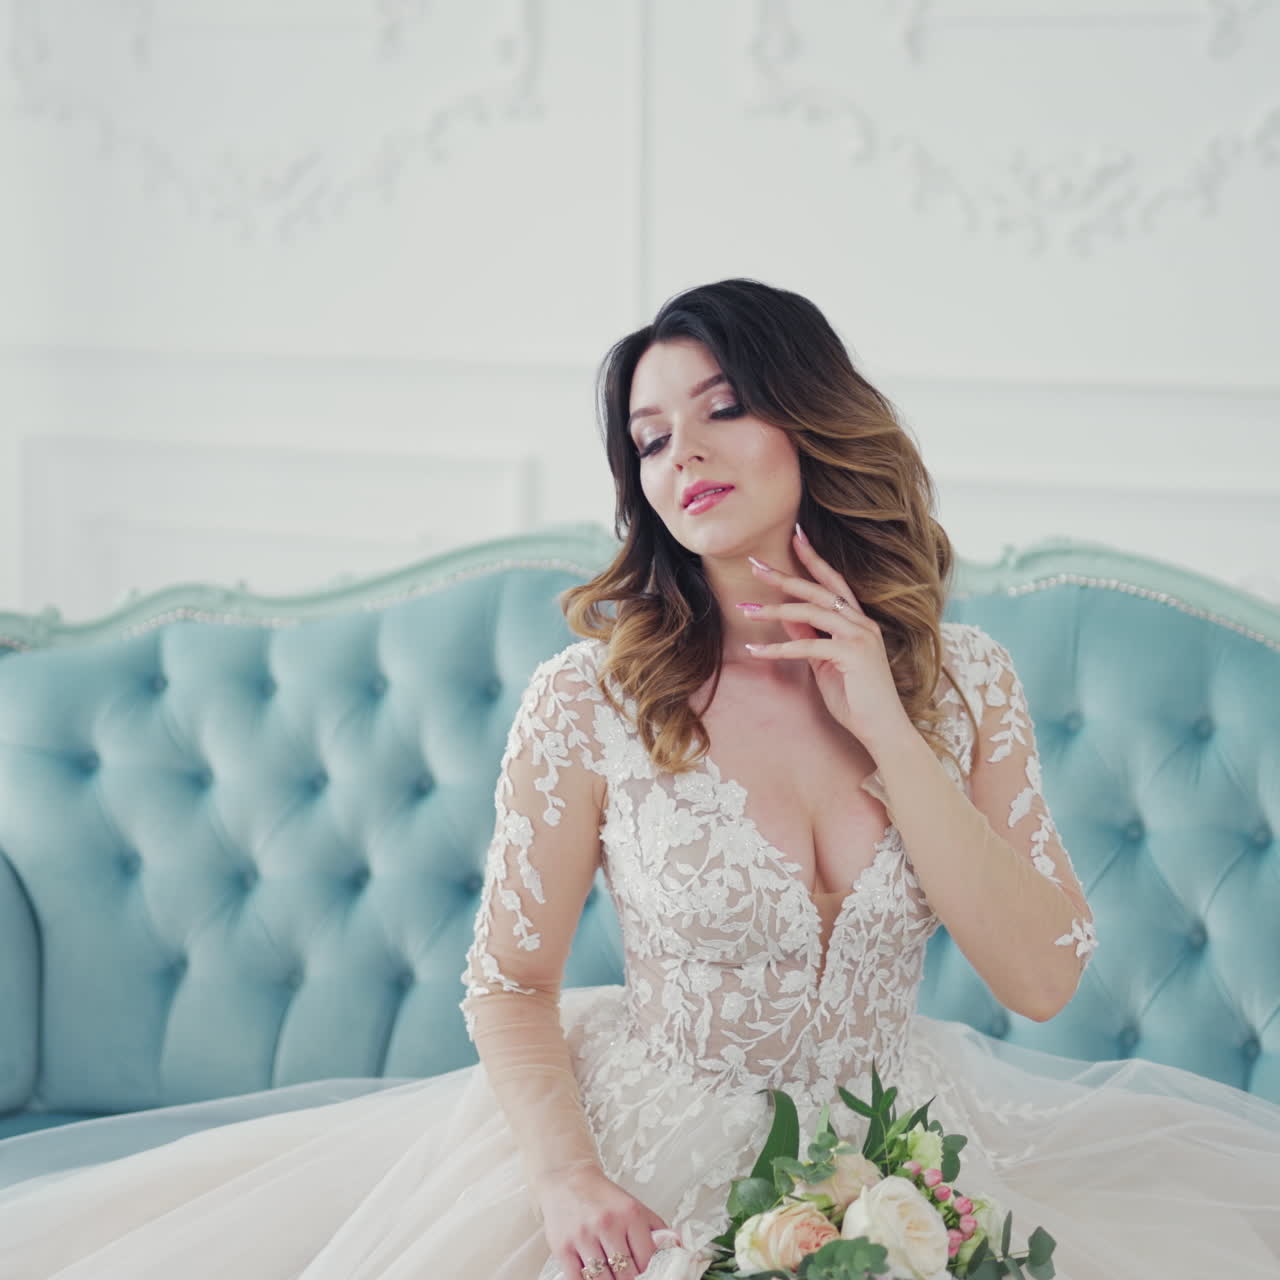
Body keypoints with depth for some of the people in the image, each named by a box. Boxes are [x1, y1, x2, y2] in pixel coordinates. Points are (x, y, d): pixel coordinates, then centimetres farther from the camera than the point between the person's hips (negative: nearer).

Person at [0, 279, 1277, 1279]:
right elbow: (510, 985, -3)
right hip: (652, 1158, -3)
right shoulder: (592, 696, -9)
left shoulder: (964, 680, -1)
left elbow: (1042, 977, -8)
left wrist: (887, 732, -14)